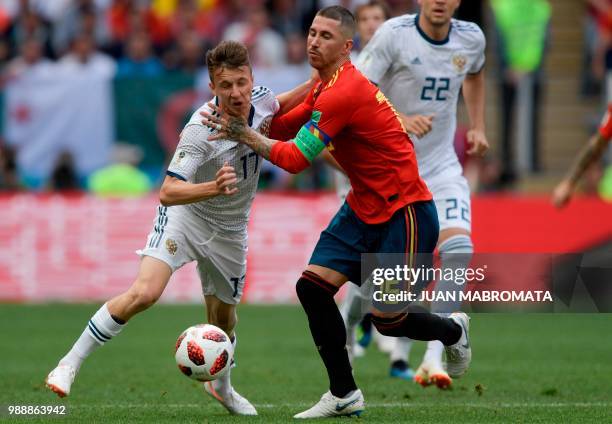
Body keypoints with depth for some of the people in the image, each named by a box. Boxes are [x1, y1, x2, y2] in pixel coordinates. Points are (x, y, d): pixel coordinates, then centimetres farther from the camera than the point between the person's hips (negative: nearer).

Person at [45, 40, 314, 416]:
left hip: (229, 230, 5)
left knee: (223, 318, 16)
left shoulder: (261, 99, -12)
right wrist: (213, 188, -52)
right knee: (144, 293, -25)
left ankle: (221, 386, 46)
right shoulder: (200, 131, -31)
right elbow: (168, 193, -36)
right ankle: (71, 363, -12)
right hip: (183, 216, -5)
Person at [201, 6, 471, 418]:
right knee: (313, 287, -4)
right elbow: (285, 124, 12)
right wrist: (243, 115, -5)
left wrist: (243, 133, -15)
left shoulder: (345, 92, -24)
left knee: (388, 319, -5)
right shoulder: (325, 86, 7)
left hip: (405, 212, -9)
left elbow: (295, 158, -22)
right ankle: (344, 395, 6)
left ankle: (453, 330, 28)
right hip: (363, 209, 9)